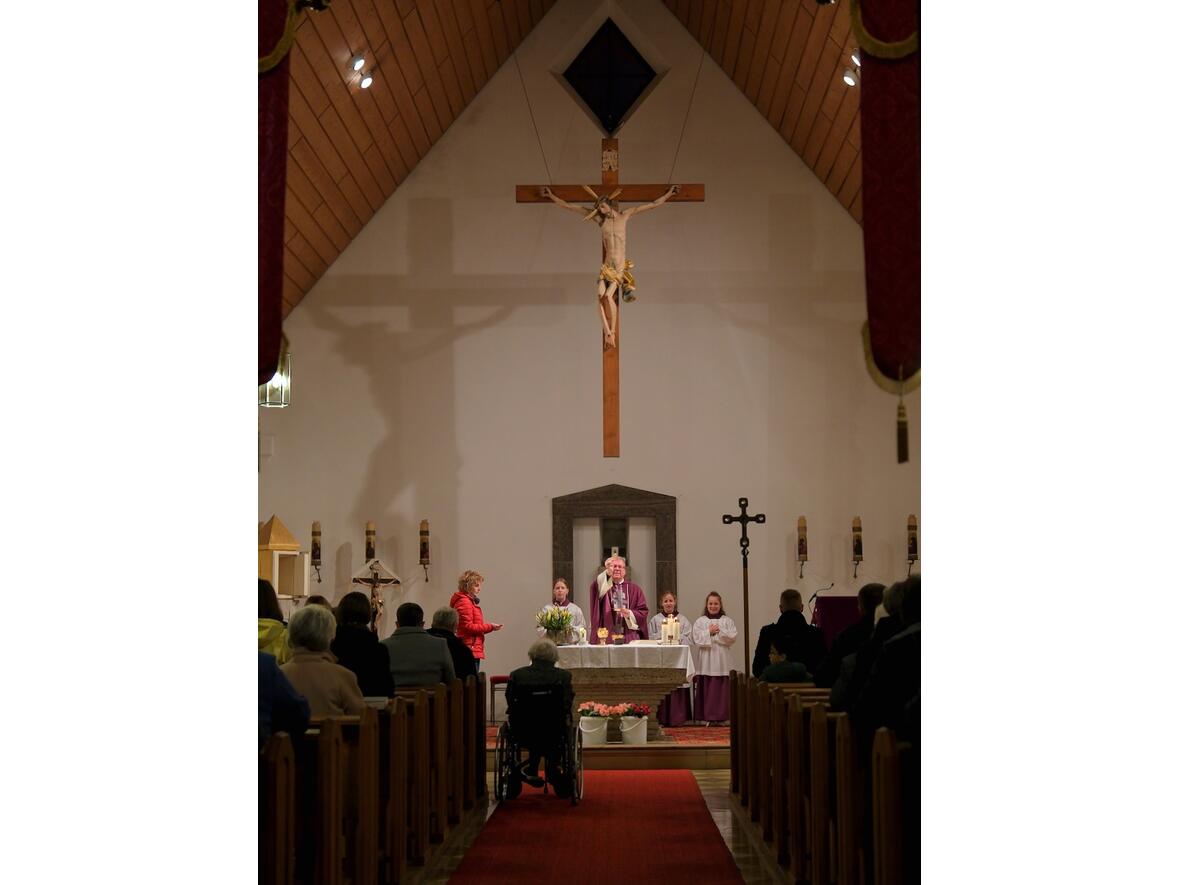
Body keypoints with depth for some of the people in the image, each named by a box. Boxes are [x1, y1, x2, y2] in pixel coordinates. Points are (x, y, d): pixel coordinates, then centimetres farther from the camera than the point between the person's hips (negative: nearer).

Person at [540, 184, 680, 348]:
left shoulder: (625, 216, 6)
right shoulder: (600, 219, 10)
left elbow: (654, 204, 10)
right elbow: (571, 208, 12)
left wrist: (669, 193, 10)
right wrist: (552, 196, 12)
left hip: (621, 266, -2)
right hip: (607, 265, 2)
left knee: (608, 295, -20)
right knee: (600, 296, -18)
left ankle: (613, 332, -11)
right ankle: (607, 332, -16)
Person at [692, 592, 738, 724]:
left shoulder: (727, 621, 10)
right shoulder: (700, 621, 9)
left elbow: (733, 637, -2)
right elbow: (697, 638, -2)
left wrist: (719, 632, -8)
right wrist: (709, 632, -9)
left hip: (722, 660, 0)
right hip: (706, 660, 0)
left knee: (722, 688, -2)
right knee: (707, 688, -3)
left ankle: (722, 716, 2)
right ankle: (707, 716, 0)